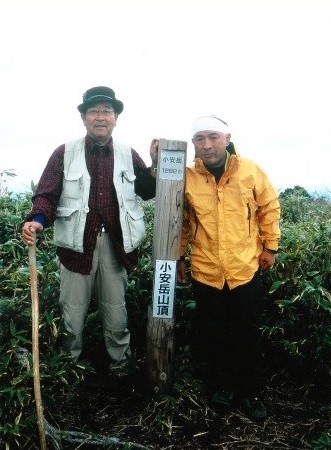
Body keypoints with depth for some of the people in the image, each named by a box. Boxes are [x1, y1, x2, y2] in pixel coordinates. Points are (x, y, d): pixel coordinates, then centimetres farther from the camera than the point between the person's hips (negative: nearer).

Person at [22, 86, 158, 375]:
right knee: (73, 315, 8)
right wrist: (38, 220, -24)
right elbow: (47, 195, -3)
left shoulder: (128, 154, 9)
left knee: (116, 314, 13)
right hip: (78, 243, -1)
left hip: (115, 244, 2)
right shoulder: (65, 153, 2)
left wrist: (156, 165, -4)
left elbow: (148, 192, 13)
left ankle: (120, 367, 32)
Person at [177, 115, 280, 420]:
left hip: (246, 269, -1)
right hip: (205, 272, 1)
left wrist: (270, 247, 4)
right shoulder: (187, 177, -5)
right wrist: (178, 258, 8)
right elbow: (180, 221, 5)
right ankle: (223, 385, 35)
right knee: (212, 335, 14)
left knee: (248, 336, 10)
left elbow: (269, 207, 5)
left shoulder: (250, 171, -7)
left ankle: (251, 392, 29)